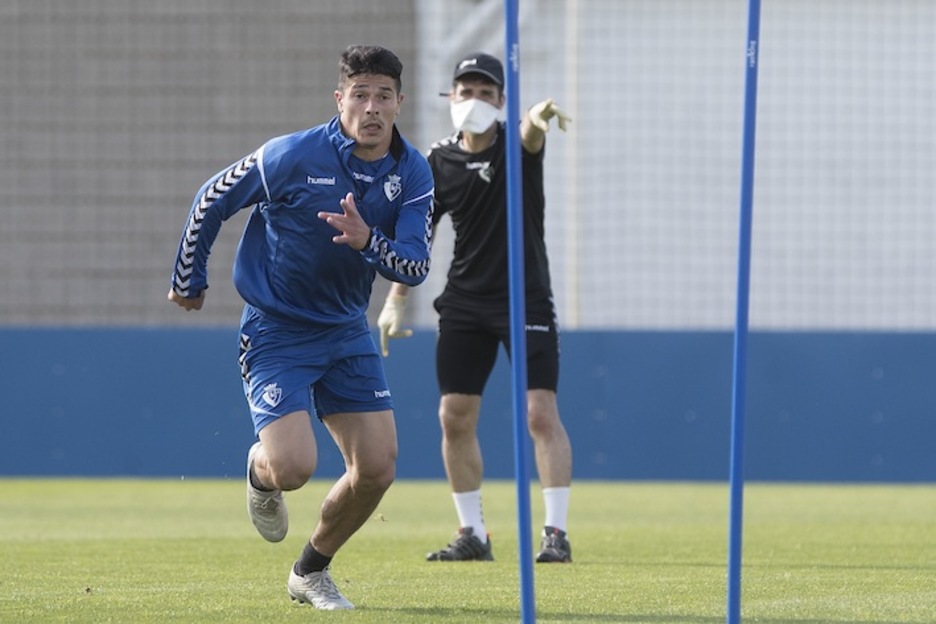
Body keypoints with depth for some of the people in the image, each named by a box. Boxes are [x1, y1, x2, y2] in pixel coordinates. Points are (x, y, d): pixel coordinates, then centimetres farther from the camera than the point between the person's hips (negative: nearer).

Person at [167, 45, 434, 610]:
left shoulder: (413, 174, -6)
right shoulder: (293, 157, -19)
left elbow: (416, 266, -12)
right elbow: (212, 200, -4)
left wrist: (367, 241, -33)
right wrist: (188, 280, 6)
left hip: (346, 331, 5)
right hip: (276, 331, -5)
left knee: (378, 467, -2)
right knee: (293, 466, -21)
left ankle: (312, 572, 23)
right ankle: (261, 471, 20)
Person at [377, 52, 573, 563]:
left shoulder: (515, 144, -7)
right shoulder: (439, 162, 3)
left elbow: (530, 133, -32)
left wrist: (539, 116, -56)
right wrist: (397, 300, 6)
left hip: (526, 296, -4)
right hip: (465, 301, 4)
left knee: (541, 412, -12)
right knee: (455, 417, 3)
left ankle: (556, 532, -8)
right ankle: (472, 535, 14)